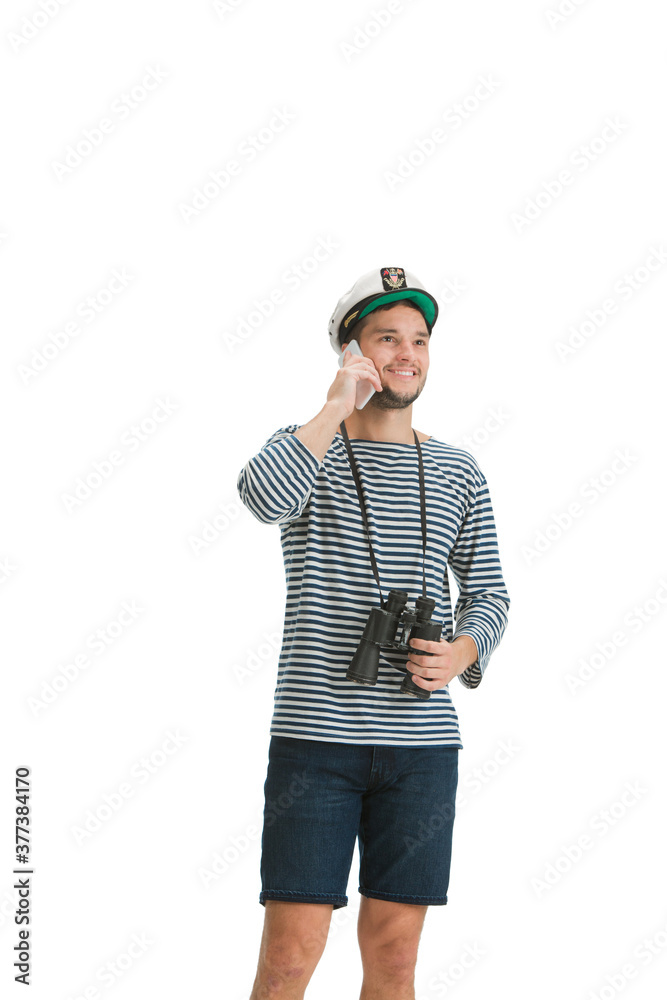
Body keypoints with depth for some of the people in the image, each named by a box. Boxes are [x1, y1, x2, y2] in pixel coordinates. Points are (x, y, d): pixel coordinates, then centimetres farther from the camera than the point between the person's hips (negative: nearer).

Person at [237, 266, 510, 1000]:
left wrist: (463, 654, -11)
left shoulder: (456, 472, 11)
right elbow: (263, 497, -23)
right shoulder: (302, 449, 2)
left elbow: (487, 595, 11)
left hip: (422, 742, 3)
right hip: (315, 732, -3)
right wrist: (339, 406, -14)